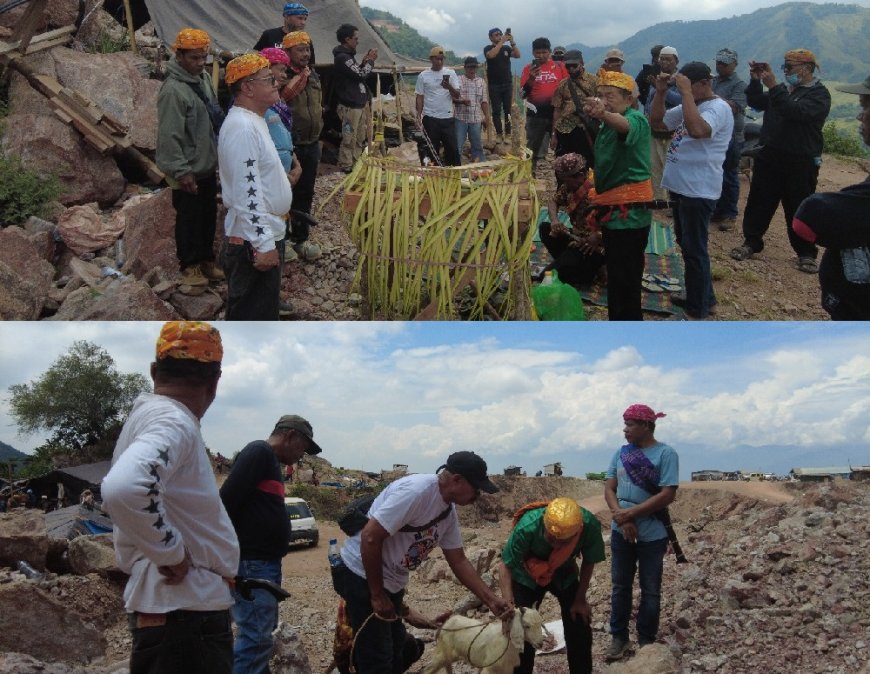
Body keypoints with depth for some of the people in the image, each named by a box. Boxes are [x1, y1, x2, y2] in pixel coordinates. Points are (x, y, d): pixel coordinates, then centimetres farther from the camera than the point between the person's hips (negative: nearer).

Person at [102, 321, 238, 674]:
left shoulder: (147, 413, 13)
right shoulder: (173, 421, -18)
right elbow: (123, 489, -37)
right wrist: (172, 553, -23)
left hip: (185, 607, 10)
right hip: (185, 613, -10)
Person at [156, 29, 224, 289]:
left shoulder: (204, 78, 4)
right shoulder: (173, 90, -24)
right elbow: (169, 136, -24)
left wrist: (218, 154, 17)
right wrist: (182, 171, -23)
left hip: (208, 165, 8)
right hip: (188, 172, -8)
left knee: (209, 215, 19)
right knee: (188, 219, 7)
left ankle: (206, 260, 34)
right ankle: (189, 265, 22)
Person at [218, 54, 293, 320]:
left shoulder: (253, 121, 14)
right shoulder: (242, 128, -21)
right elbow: (246, 193, -25)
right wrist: (262, 245, -26)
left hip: (264, 235, 11)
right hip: (252, 242, -11)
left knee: (264, 310, 20)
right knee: (248, 316, -2)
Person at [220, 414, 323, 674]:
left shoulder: (270, 459, 19)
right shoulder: (259, 453, -12)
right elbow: (226, 501, -21)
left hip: (265, 562, 11)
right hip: (252, 563, -11)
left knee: (260, 632, 17)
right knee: (256, 637, -11)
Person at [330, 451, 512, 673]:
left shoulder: (449, 512, 3)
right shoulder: (416, 490, -27)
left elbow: (458, 561, 11)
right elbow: (369, 538, -29)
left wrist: (491, 600, 1)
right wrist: (377, 595, -22)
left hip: (392, 582, 10)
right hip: (362, 576, -10)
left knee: (396, 651, 18)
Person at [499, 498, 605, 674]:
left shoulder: (590, 525, -35)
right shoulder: (527, 527, -42)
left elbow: (589, 562, -14)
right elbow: (505, 565, -29)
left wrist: (580, 599, -7)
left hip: (564, 575, 2)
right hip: (527, 576, -2)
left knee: (580, 630, 2)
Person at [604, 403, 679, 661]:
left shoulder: (665, 453, -10)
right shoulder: (621, 453, 5)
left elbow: (667, 495, -17)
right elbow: (609, 488, 3)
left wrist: (629, 513, -17)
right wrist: (621, 517, -14)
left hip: (652, 534, -4)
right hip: (621, 532, 4)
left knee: (650, 591, 7)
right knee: (620, 586, 11)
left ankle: (646, 643, 20)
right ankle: (619, 637, 23)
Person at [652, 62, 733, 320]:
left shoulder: (718, 108, -17)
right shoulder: (688, 106, 12)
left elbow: (697, 130, -37)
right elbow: (656, 120, 18)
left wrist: (686, 92, -30)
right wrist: (660, 92, 3)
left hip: (699, 191, -10)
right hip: (681, 186, 10)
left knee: (694, 250, -3)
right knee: (687, 244, 19)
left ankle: (698, 310, 6)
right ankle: (702, 297, 33)